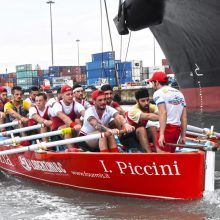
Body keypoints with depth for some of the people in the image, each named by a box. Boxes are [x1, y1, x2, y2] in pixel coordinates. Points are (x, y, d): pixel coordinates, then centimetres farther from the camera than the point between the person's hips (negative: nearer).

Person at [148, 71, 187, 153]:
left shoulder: (158, 93, -1)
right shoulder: (179, 93, 21)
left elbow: (163, 113, -16)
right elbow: (184, 117, 16)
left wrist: (162, 134, -20)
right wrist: (183, 136, 17)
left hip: (167, 128, -8)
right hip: (177, 129, 8)